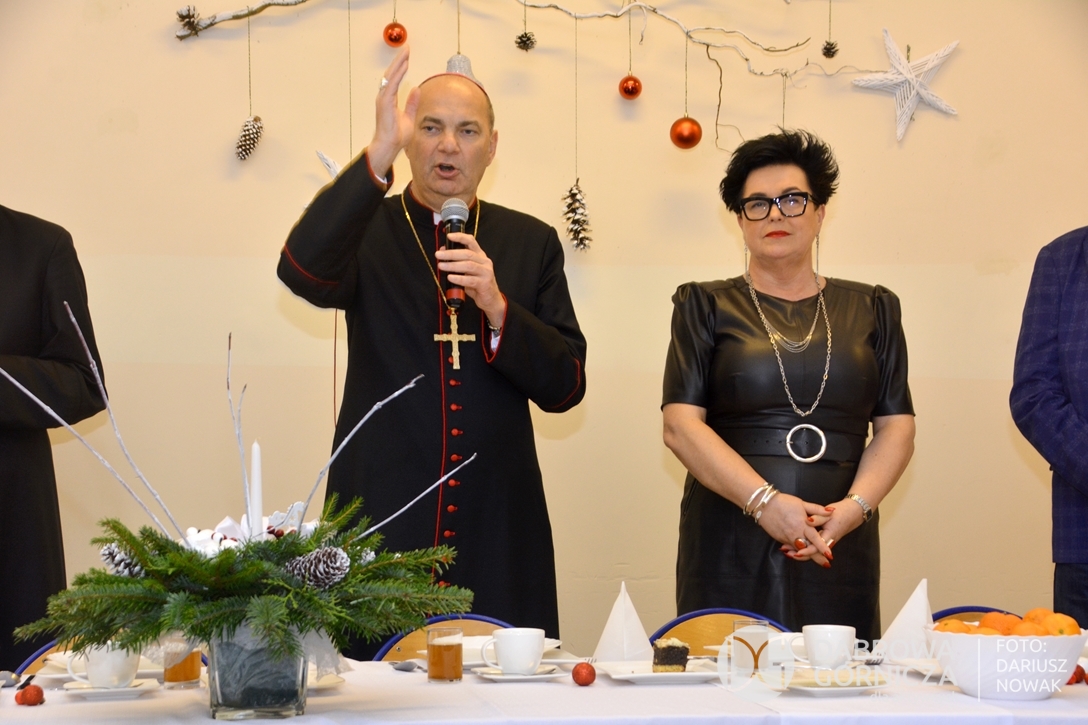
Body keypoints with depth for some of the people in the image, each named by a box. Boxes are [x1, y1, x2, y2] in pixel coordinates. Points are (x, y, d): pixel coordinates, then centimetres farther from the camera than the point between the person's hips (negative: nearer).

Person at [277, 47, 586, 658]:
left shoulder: (531, 243, 11)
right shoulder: (366, 232, 6)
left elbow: (566, 387, 6)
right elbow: (302, 270, -18)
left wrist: (497, 307, -11)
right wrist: (380, 154, -25)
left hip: (498, 534, 2)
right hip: (382, 523, -2)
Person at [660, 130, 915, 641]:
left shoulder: (871, 310, 15)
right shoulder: (707, 307, 9)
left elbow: (897, 426, 9)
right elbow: (680, 424, -1)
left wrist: (855, 506, -9)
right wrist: (764, 501, -13)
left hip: (839, 550, 2)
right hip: (731, 550, -1)